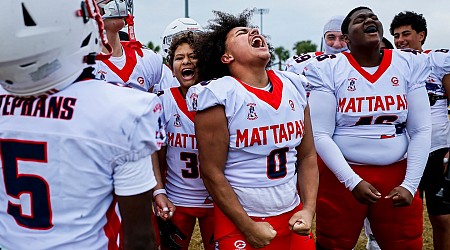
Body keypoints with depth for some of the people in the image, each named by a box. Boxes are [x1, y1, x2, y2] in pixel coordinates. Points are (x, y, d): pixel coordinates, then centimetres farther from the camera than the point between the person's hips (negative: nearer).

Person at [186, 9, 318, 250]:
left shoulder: (294, 86, 2)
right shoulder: (219, 95, -15)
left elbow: (307, 156, 6)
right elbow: (212, 172, -14)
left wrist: (308, 210, -3)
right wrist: (249, 229, -11)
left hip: (292, 218, 5)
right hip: (239, 224, -5)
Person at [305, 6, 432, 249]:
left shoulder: (410, 64, 2)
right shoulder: (328, 69, -7)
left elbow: (421, 130, 1)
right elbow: (320, 135, -11)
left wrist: (410, 184, -6)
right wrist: (352, 181, -17)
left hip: (396, 174, 3)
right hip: (341, 175, -2)